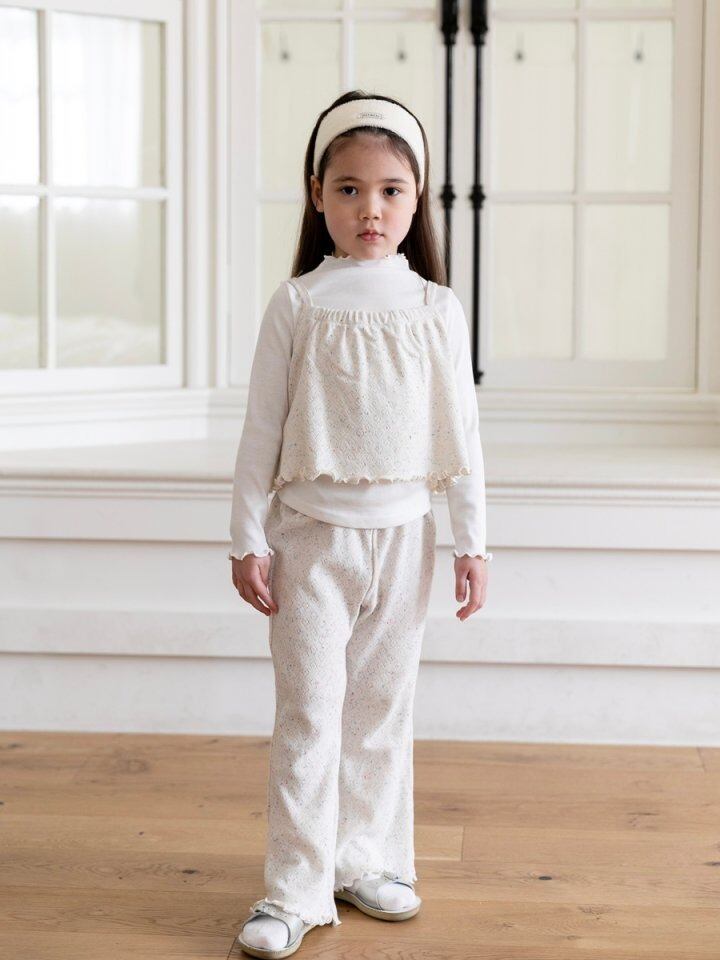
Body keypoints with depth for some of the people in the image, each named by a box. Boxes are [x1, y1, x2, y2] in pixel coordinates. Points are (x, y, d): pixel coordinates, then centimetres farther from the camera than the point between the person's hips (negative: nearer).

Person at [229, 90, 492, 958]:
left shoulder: (436, 310, 1)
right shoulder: (296, 305, -4)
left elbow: (460, 432, 4)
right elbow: (260, 429, -1)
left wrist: (472, 541, 3)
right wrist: (247, 540, -4)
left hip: (401, 533, 2)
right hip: (311, 531, -2)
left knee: (383, 708, 11)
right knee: (309, 711, -3)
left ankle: (367, 859, 26)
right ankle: (294, 888, 5)